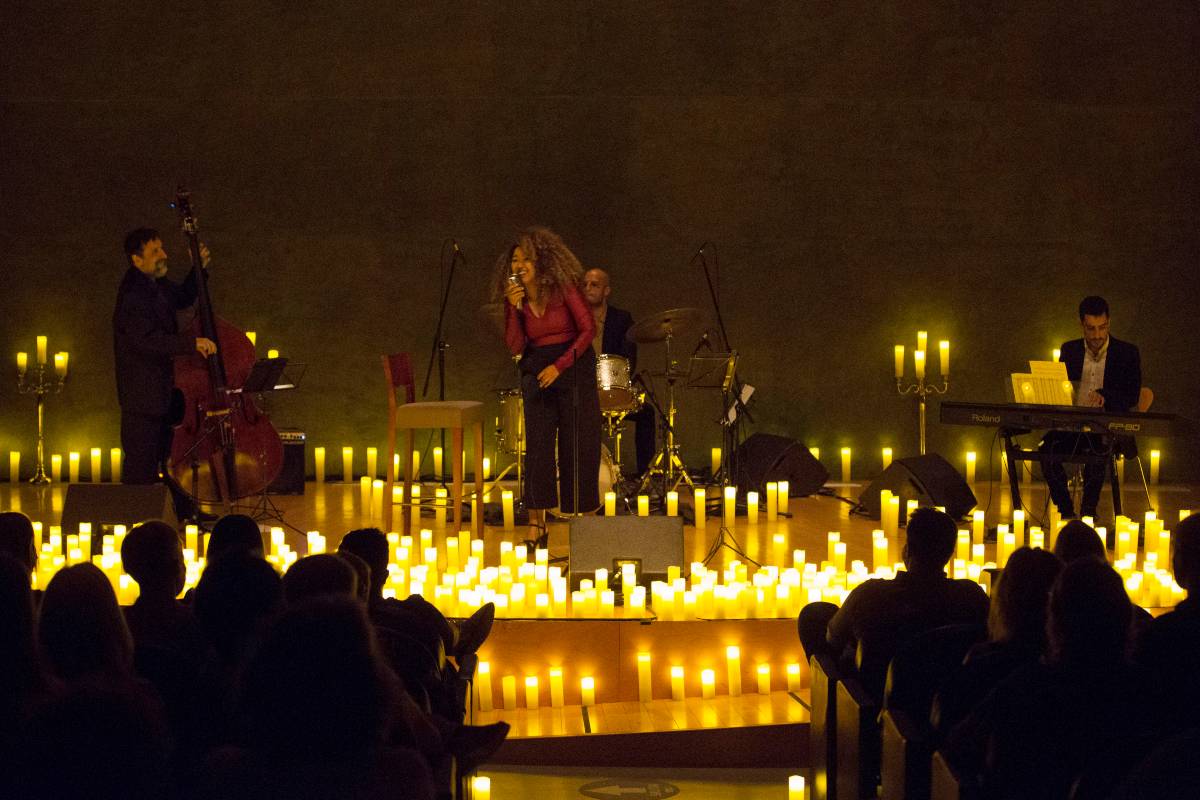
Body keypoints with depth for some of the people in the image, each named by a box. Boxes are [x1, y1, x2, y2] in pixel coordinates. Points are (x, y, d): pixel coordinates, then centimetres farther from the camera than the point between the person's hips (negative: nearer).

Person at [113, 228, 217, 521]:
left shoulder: (157, 285, 7)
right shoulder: (133, 296, -22)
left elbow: (183, 298, 26)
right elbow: (148, 340, -32)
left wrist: (198, 268, 10)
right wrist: (192, 342, -36)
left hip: (166, 388, 10)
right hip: (143, 395, -10)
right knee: (142, 464, -2)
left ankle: (186, 513, 29)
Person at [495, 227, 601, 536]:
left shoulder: (563, 288, -8)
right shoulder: (515, 298, 1)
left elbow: (588, 329, -11)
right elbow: (515, 346, -5)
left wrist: (560, 365, -16)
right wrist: (514, 308, -17)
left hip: (574, 368, -2)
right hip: (536, 372, 2)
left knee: (579, 446, -1)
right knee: (537, 446, -6)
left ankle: (580, 517, 11)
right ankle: (536, 525, -5)